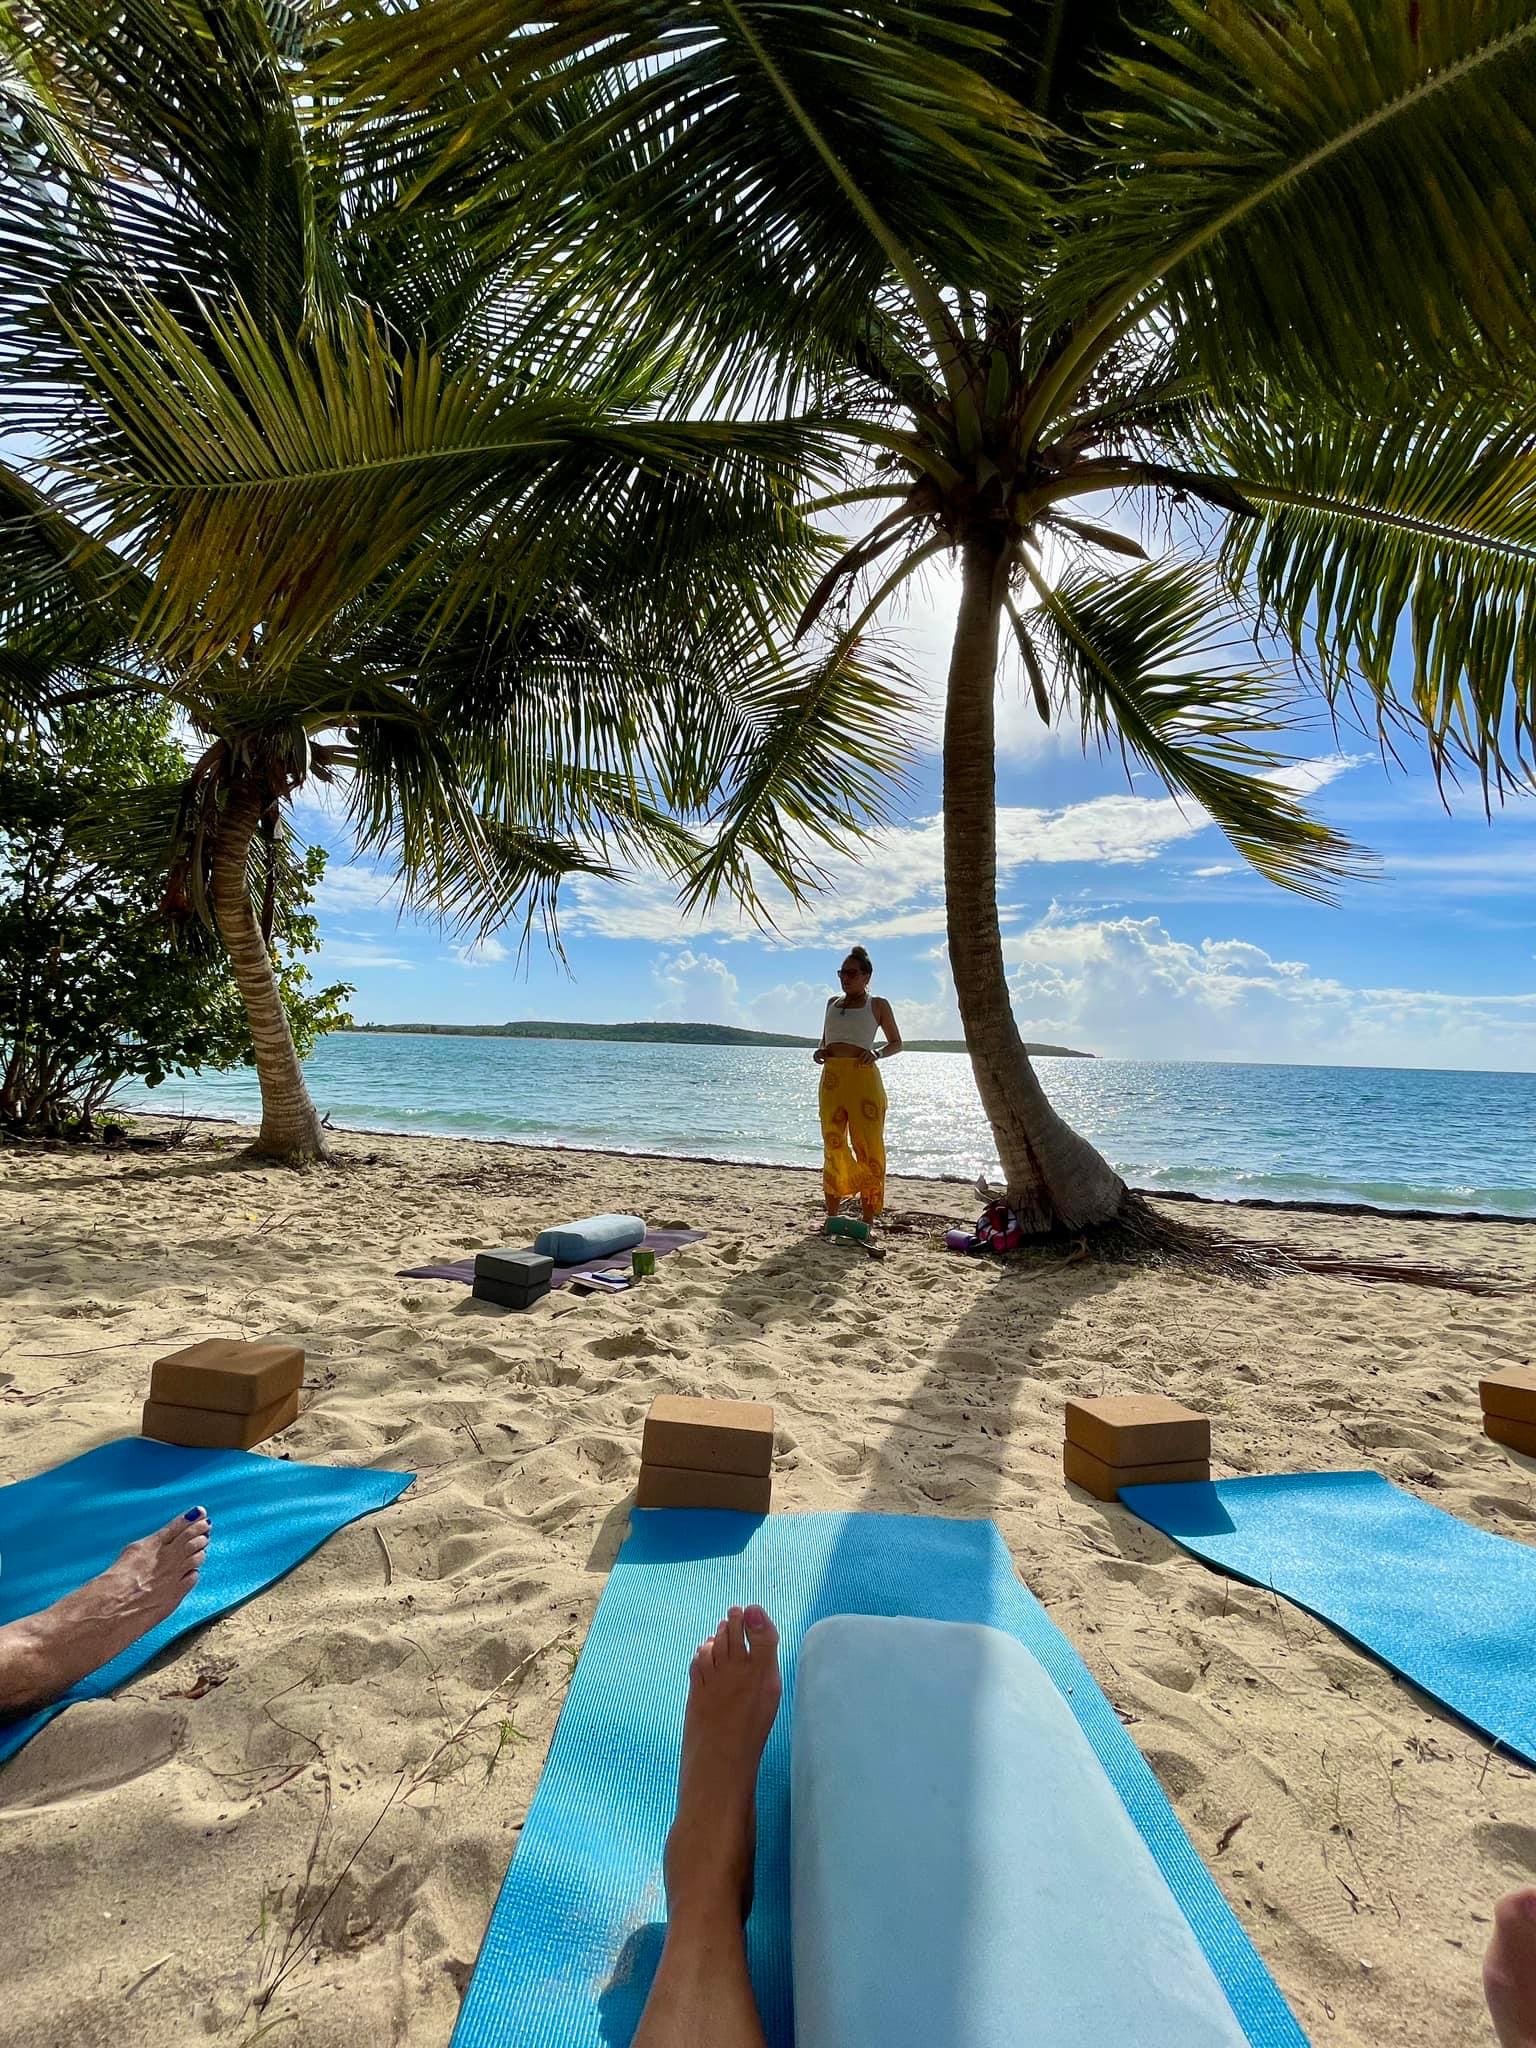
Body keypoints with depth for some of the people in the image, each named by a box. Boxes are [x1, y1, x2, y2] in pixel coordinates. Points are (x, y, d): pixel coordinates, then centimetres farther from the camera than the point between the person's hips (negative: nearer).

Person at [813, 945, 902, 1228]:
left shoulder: (877, 1005, 7)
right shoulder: (833, 1003, 19)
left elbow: (896, 1043, 10)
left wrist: (876, 1053, -9)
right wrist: (819, 1051, 5)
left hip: (863, 1079, -4)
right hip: (831, 1079, 4)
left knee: (868, 1147, -5)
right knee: (833, 1147, 5)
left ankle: (867, 1221, 0)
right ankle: (831, 1217, 12)